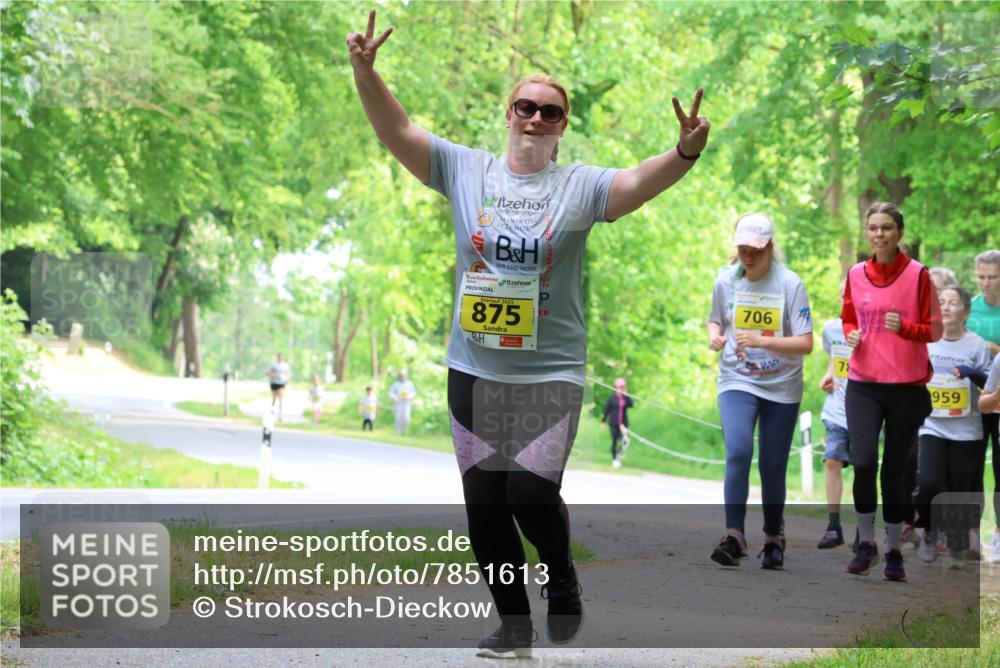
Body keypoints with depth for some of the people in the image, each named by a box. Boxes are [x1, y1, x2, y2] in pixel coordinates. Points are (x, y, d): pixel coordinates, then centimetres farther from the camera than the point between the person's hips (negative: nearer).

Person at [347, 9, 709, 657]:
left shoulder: (580, 186, -2)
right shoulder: (465, 170, 4)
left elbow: (640, 182, -18)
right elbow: (397, 129, -1)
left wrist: (686, 152, -37)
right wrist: (366, 72, -16)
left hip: (551, 373, -3)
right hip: (474, 370, 3)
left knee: (531, 491, -14)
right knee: (484, 502, 5)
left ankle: (562, 576, 19)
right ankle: (515, 624, 20)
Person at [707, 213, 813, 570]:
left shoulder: (790, 284, -10)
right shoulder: (726, 281, -1)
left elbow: (805, 343, -13)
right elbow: (714, 320, 17)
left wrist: (762, 341, -26)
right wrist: (714, 336, -6)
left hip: (782, 387, -1)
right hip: (736, 382, 1)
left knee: (773, 466, 5)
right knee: (738, 451, -21)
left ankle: (774, 540, 23)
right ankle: (734, 535, -21)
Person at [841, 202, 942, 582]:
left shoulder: (917, 274, -4)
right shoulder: (856, 275, 6)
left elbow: (934, 329, 0)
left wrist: (904, 327, -19)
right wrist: (851, 334, -2)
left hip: (907, 386, -2)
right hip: (863, 384, 2)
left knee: (895, 470, 3)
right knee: (863, 461, -15)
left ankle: (893, 551, 18)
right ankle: (866, 543, 2)